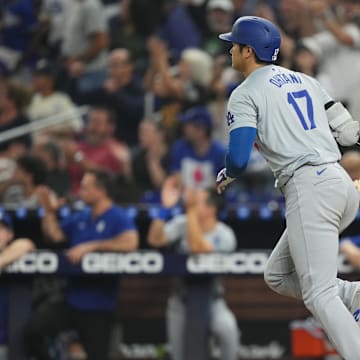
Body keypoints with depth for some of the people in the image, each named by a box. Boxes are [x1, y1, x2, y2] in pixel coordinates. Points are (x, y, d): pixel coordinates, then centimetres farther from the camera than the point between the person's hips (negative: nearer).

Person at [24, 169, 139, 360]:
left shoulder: (119, 218, -10)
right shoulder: (79, 219, 13)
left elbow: (130, 243, -27)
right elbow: (55, 235, 21)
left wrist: (91, 246, -25)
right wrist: (49, 211, 4)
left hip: (99, 307, -5)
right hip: (72, 301, 5)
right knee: (32, 329, -14)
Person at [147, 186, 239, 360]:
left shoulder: (224, 235, -15)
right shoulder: (183, 223, -1)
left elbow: (197, 247, -31)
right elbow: (155, 239, -12)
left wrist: (191, 211, -31)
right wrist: (165, 208, -21)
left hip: (212, 298, -4)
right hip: (181, 296, 4)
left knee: (225, 326, -33)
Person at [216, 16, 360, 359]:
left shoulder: (245, 94, -1)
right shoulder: (305, 81, 21)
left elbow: (238, 158, -11)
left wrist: (224, 178, 13)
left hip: (309, 188, -8)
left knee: (319, 293, -10)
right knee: (278, 276, 17)